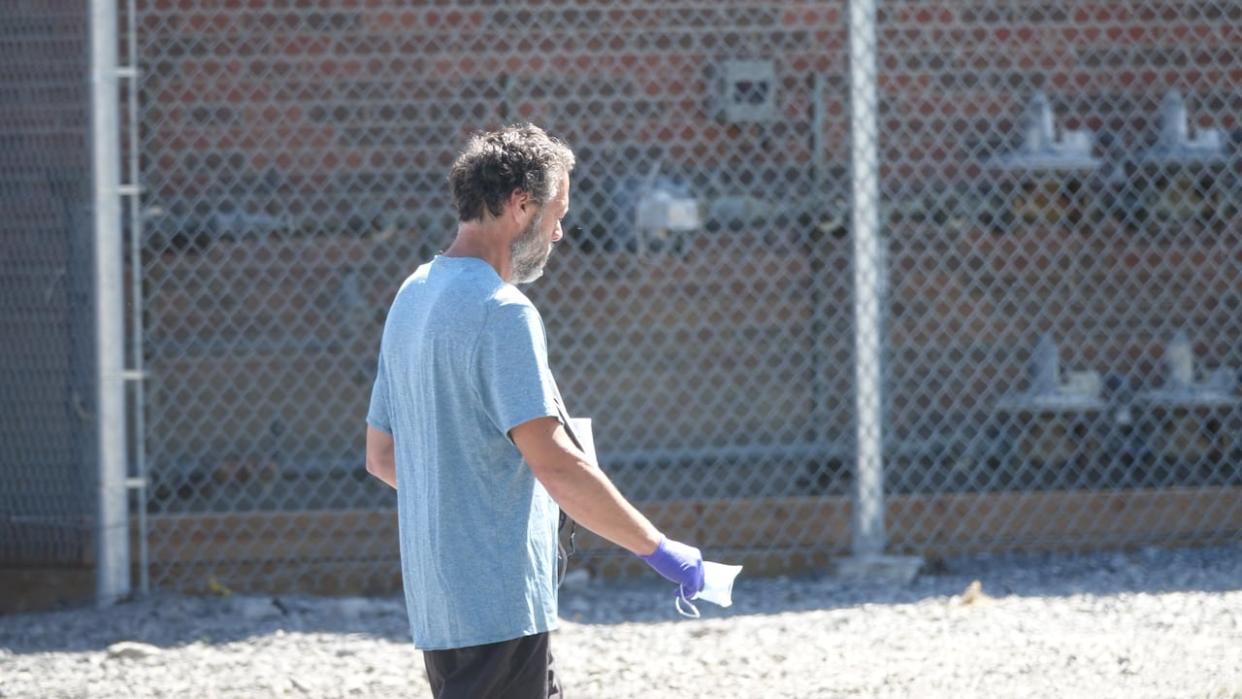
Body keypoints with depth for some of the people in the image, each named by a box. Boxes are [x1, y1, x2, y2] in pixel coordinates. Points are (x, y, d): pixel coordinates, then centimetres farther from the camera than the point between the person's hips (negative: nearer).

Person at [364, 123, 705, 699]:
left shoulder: (413, 297, 13)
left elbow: (381, 456, 20)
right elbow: (556, 463, -24)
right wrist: (658, 548, -17)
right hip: (498, 606, -10)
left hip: (437, 599, 10)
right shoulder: (501, 312, -17)